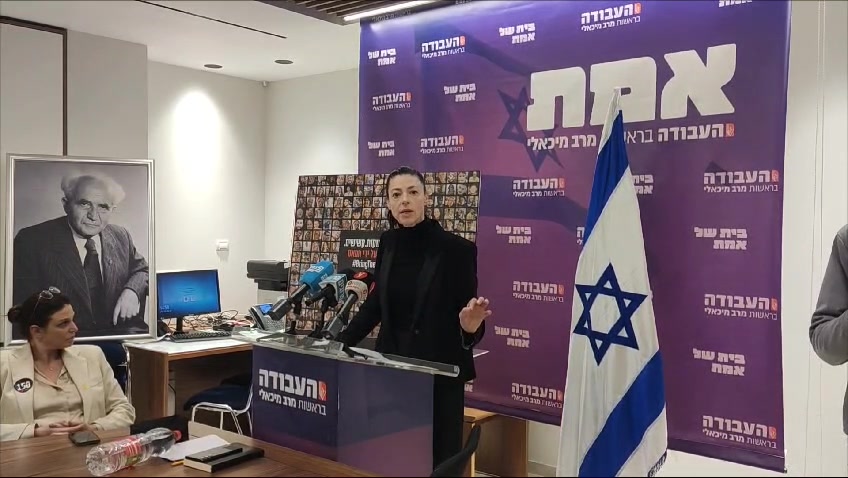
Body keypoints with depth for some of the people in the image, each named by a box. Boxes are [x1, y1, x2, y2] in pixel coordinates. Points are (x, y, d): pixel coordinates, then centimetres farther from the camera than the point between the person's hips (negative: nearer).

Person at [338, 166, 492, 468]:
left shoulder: (456, 248, -13)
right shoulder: (388, 243, 2)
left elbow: (465, 315, -9)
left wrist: (470, 326, -32)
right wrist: (340, 343, 7)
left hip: (438, 372, -4)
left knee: (437, 460, 6)